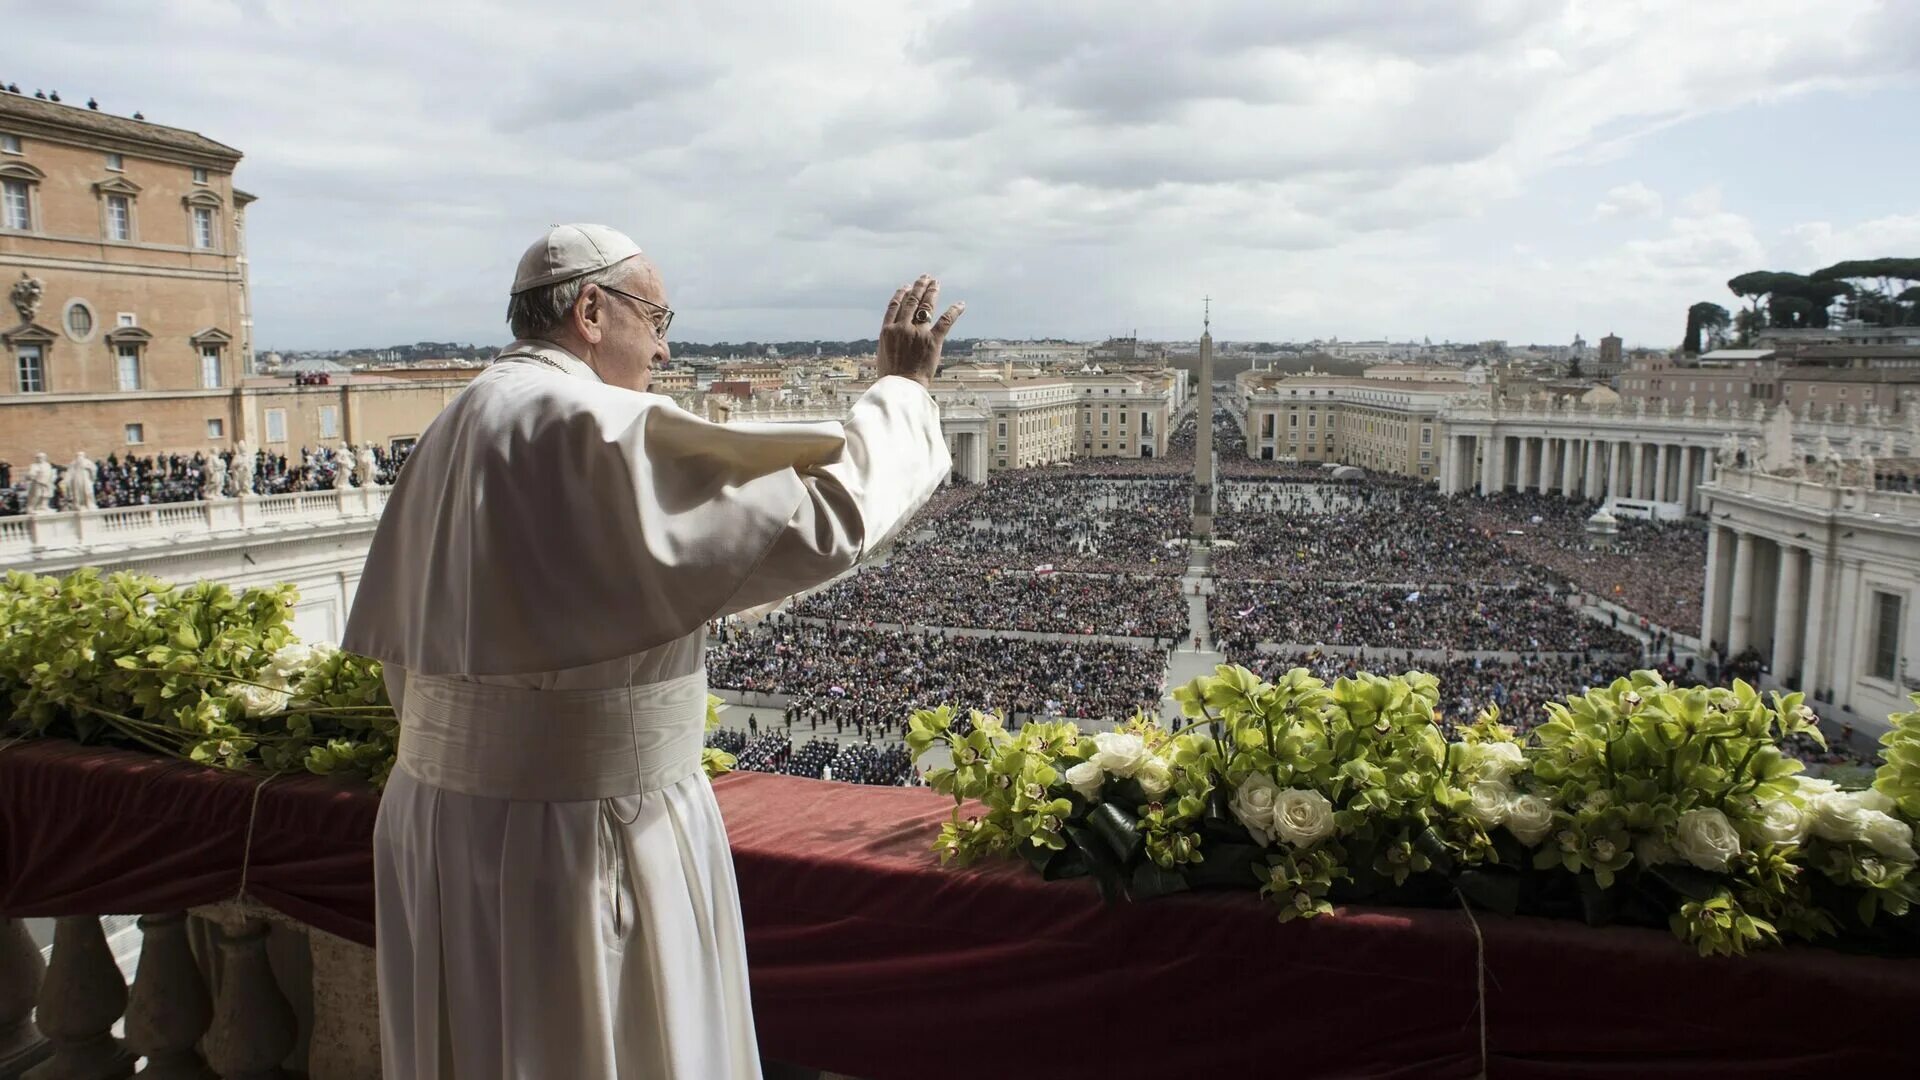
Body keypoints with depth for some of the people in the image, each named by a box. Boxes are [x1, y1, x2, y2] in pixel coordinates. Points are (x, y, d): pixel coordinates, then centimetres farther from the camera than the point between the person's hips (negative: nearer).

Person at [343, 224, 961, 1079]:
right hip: (579, 833, -9)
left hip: (444, 820, 9)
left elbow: (390, 637, 12)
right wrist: (902, 390, -8)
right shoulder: (600, 429, -20)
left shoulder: (455, 430, 8)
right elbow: (823, 517, -23)